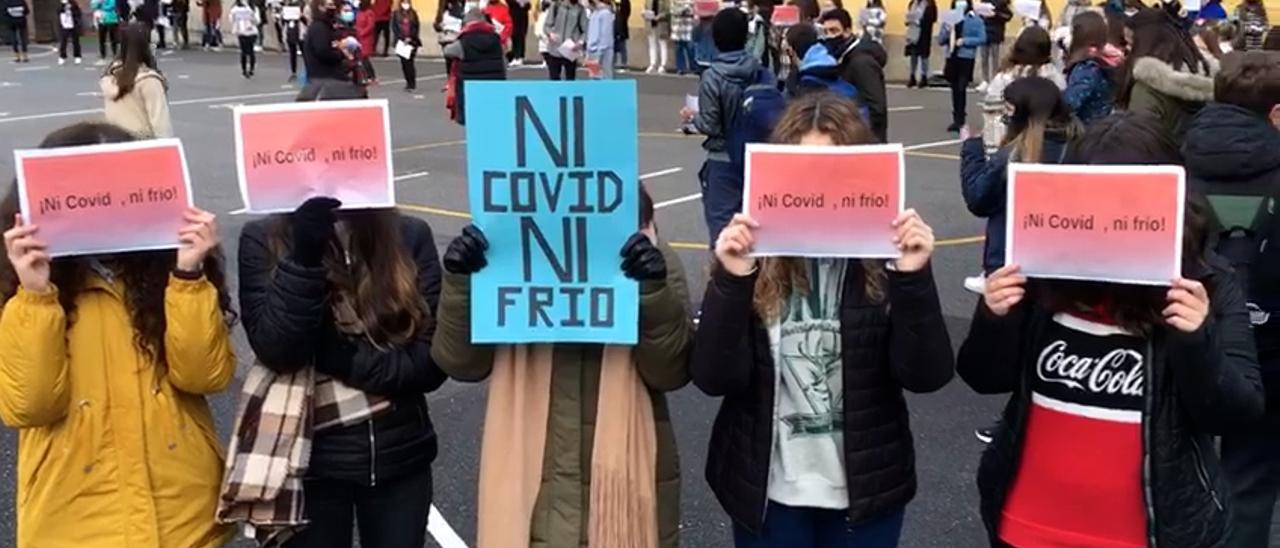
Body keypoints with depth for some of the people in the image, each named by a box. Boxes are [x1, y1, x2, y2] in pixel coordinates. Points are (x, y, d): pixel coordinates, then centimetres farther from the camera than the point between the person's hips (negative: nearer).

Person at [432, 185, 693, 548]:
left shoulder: (649, 260, -4)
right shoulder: (516, 259, -3)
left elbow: (672, 371, -10)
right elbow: (463, 363, -5)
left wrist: (654, 290, -25)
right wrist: (460, 282, -20)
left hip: (624, 480, 0)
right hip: (535, 480, 0)